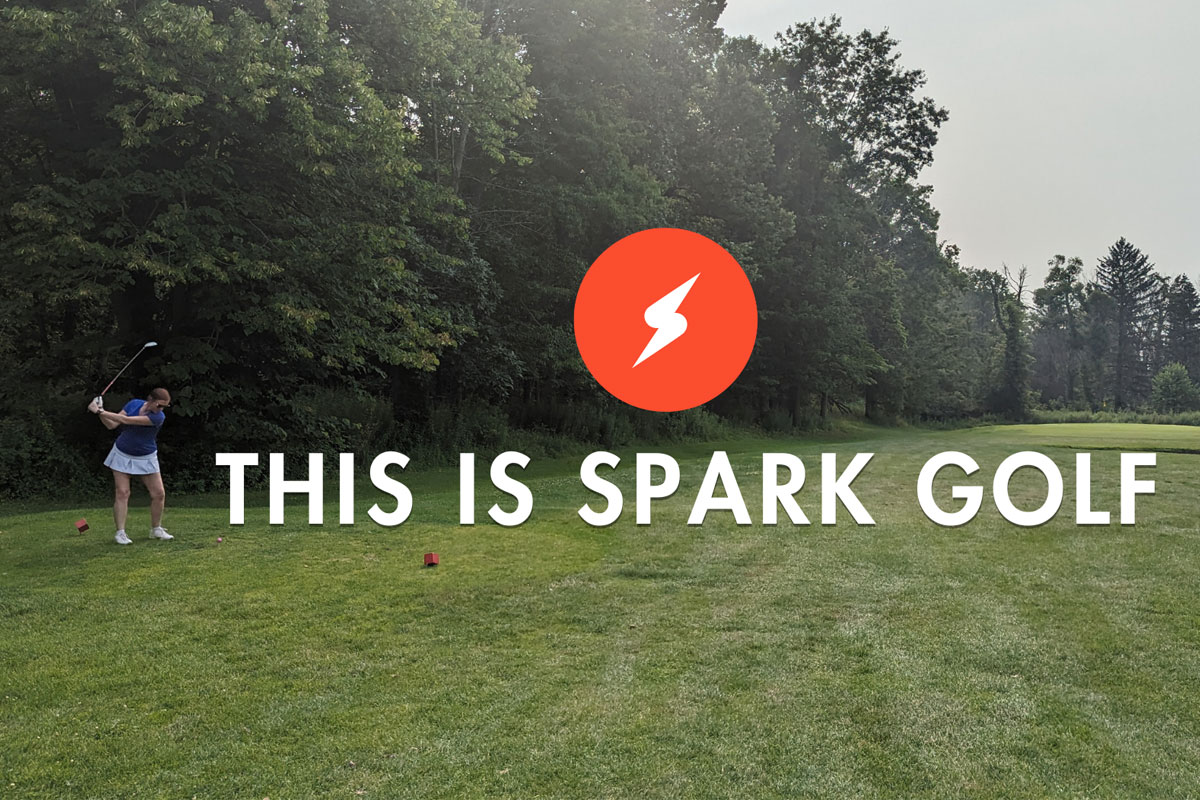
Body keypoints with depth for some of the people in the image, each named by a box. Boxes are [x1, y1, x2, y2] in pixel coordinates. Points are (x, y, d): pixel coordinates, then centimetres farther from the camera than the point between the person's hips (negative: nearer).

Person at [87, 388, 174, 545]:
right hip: (122, 455, 1)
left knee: (159, 493, -2)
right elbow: (112, 425, -5)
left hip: (146, 458, -1)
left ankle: (156, 529, 16)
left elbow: (126, 420, -28)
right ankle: (120, 533, -5)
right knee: (122, 493, -8)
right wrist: (100, 411, -22)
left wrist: (100, 411, -27)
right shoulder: (134, 404, -9)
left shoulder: (159, 417, -21)